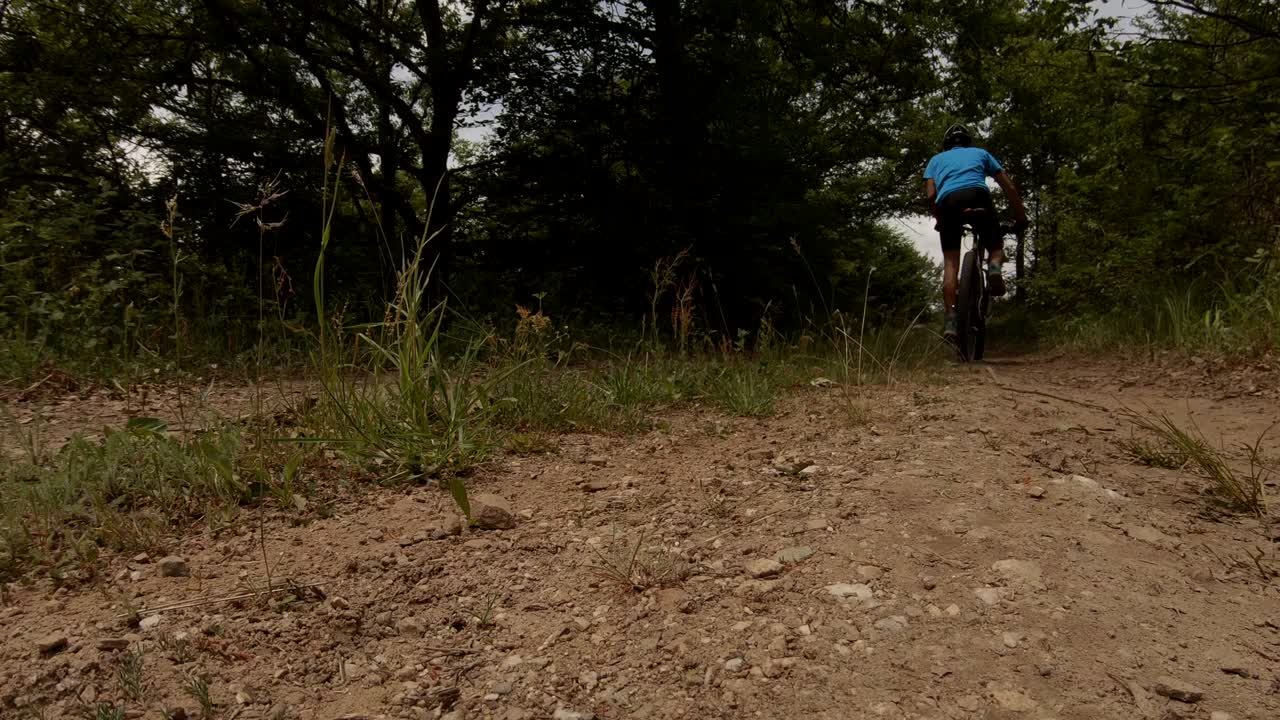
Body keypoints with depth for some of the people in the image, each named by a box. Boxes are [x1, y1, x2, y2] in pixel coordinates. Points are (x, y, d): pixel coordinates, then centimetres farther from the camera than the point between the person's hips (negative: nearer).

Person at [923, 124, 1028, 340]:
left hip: (947, 201, 0)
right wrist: (1021, 216, 32)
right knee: (995, 246, 19)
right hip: (977, 195, 0)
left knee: (950, 264, 5)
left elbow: (931, 195, 16)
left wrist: (940, 221, 30)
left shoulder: (937, 159, 33)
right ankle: (994, 266, -17)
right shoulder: (980, 153, 33)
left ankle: (951, 319, -8)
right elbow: (1009, 187, 26)